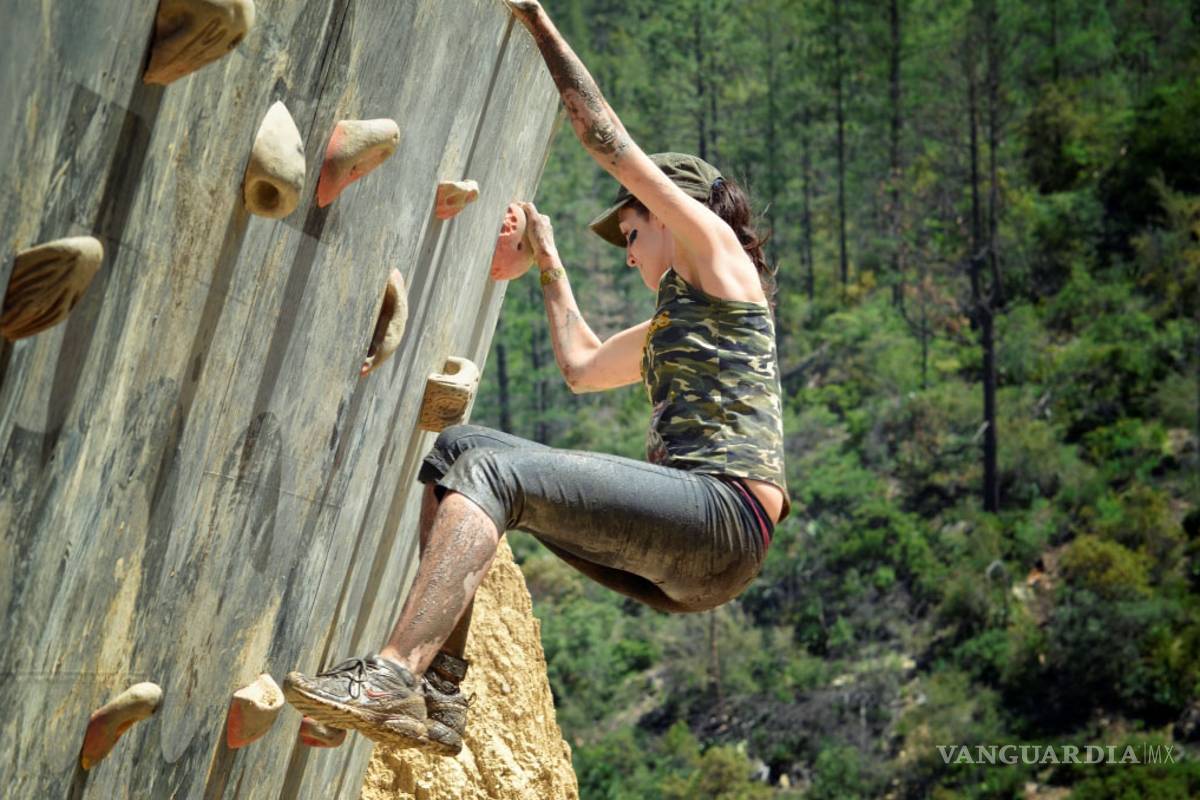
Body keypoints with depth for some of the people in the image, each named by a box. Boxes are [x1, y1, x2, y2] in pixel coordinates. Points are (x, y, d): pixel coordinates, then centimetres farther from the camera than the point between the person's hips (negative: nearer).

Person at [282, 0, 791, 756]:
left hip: (722, 513, -9)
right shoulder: (674, 318, 34)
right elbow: (583, 367, 48)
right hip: (676, 566, 9)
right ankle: (440, 692, -12)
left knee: (490, 471, -23)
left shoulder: (718, 253, 10)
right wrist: (549, 263, 53)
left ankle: (393, 677, -39)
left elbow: (609, 140, 7)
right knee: (458, 447, 4)